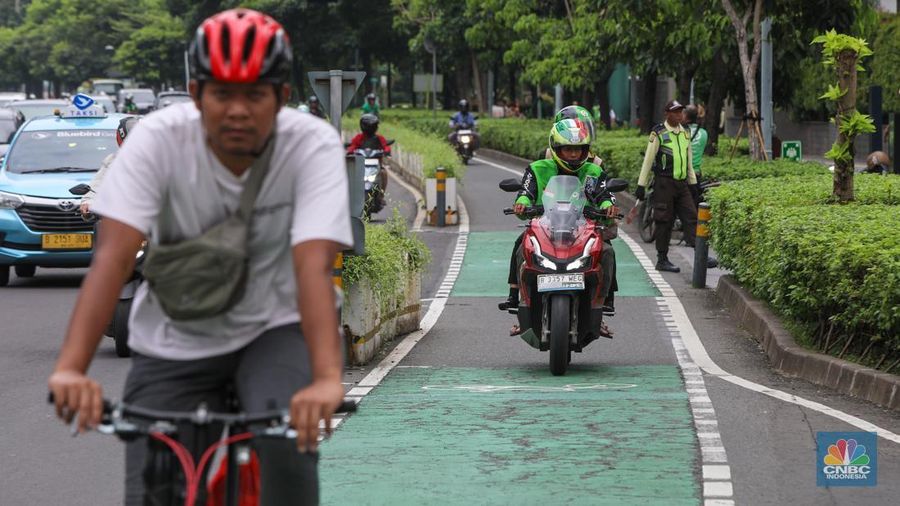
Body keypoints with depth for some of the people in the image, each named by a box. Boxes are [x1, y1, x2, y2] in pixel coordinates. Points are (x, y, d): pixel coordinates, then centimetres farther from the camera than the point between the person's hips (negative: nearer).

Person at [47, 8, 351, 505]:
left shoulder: (313, 144, -21)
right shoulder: (159, 139, -20)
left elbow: (314, 266, -33)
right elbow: (113, 255, -30)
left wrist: (327, 379, -49)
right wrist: (70, 368, -44)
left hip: (274, 329, -1)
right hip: (175, 341, 1)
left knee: (287, 438, -32)